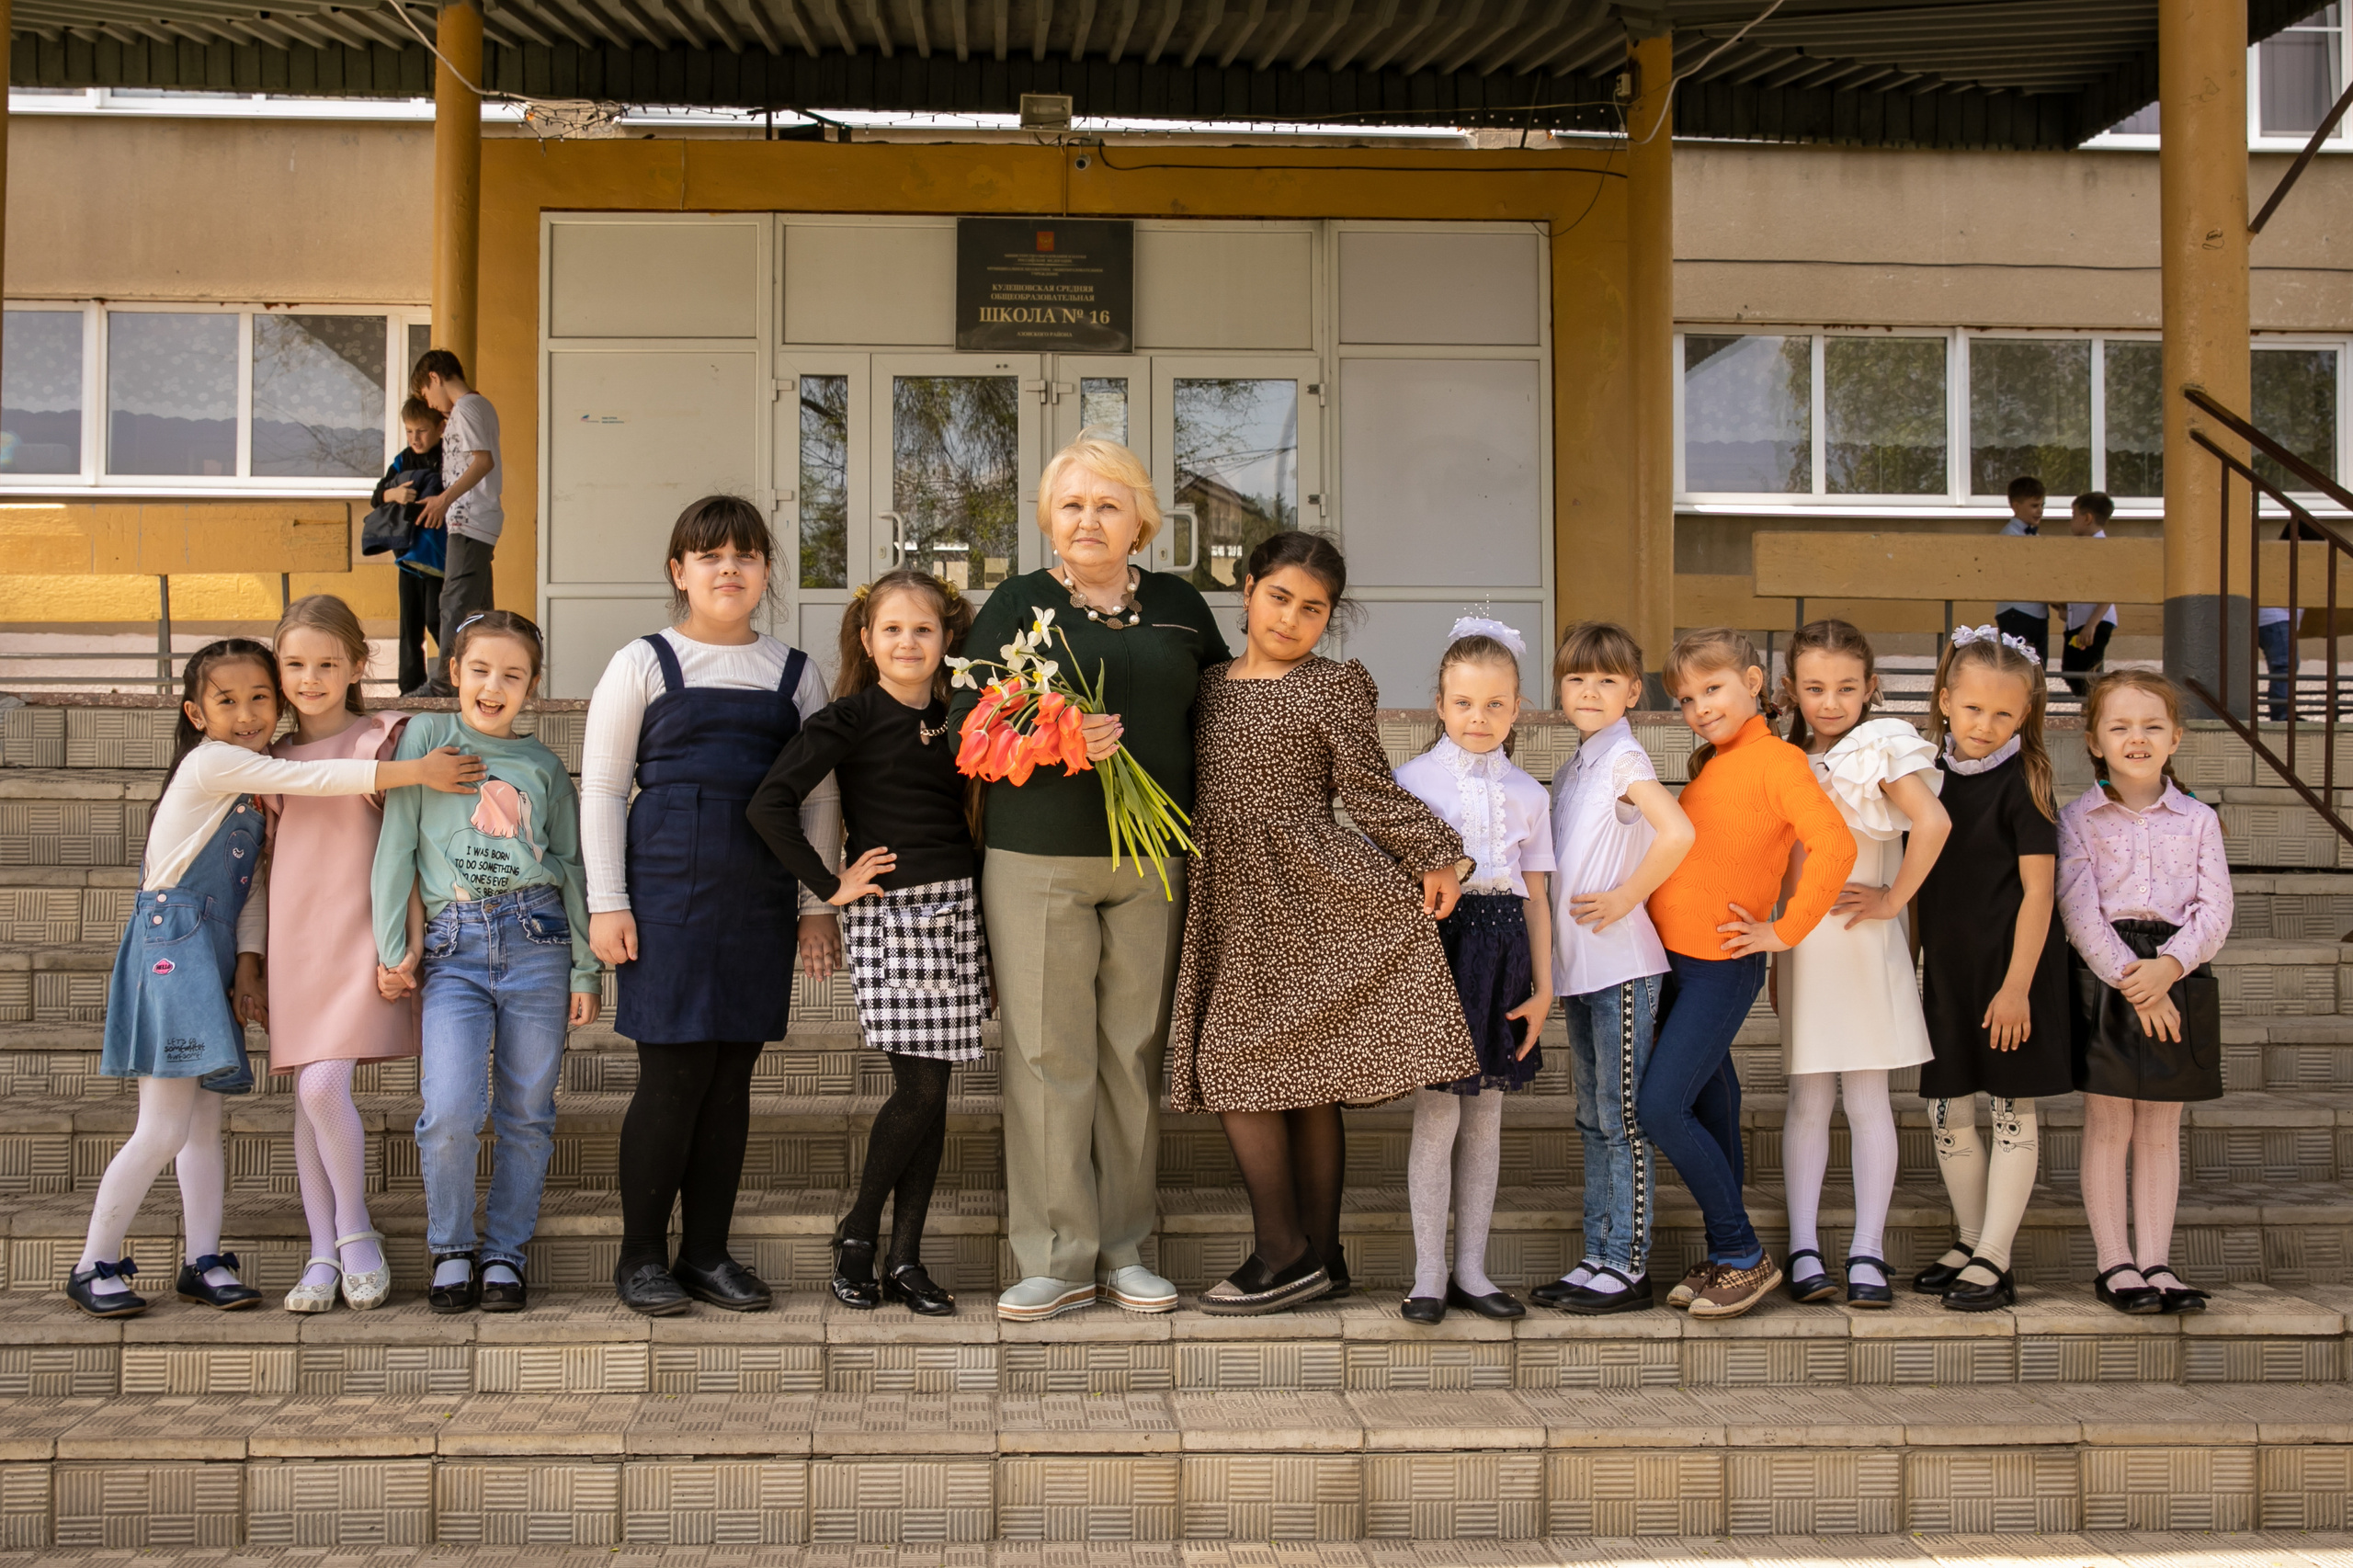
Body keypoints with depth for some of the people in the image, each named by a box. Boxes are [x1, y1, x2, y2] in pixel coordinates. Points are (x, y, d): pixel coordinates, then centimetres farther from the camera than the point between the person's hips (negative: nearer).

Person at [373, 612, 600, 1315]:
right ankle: (451, 1252, 8)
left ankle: (505, 1254, 16)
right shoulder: (427, 736, 7)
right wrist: (392, 949, 1)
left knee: (527, 1113, 3)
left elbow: (572, 865, 13)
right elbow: (397, 843, 4)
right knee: (450, 1113, -13)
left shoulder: (543, 764, 13)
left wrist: (587, 967, 8)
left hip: (535, 939, 2)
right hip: (453, 943, -2)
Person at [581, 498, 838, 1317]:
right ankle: (641, 1256, 8)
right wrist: (606, 902, -5)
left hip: (761, 899, 3)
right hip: (667, 889, -3)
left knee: (732, 1073, 5)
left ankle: (707, 1253, 16)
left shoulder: (795, 672, 12)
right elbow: (601, 787, 2)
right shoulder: (644, 663, 4)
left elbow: (820, 795, 13)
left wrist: (819, 901, 8)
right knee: (672, 1072, -5)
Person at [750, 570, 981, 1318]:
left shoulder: (953, 721, 12)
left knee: (933, 1093, 5)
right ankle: (857, 1231, 12)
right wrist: (829, 886, -11)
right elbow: (770, 804, -13)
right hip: (888, 913, -5)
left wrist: (984, 923, 15)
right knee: (918, 1088, -9)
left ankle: (905, 1257, 13)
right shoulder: (852, 718, -5)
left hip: (956, 910, 5)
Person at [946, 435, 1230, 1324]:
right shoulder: (1017, 602, 5)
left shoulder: (1177, 605, 12)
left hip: (1152, 860, 2)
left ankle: (1123, 1252, 15)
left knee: (1135, 1052, 6)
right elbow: (965, 724, -1)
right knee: (1048, 1055, -3)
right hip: (1037, 858, -2)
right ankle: (1055, 1258, 5)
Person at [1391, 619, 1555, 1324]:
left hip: (1501, 953, 4)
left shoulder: (1528, 794, 10)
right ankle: (1429, 1275, 5)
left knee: (1486, 1119, 8)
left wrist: (1542, 987, 7)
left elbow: (1536, 897, 11)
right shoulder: (1412, 780, 0)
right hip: (1435, 946, -4)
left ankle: (1471, 1270, 16)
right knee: (1437, 1116, -5)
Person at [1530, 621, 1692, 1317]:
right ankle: (1599, 1259, 20)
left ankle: (1628, 1267, 3)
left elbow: (1677, 833, -27)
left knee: (1623, 1119, -3)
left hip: (1620, 964, -9)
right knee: (1593, 1120, 13)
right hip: (1577, 966, 9)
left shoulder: (1624, 757, -11)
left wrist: (1624, 898, -18)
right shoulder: (1572, 768, 15)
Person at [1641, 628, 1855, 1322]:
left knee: (1661, 1107, -12)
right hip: (1675, 959, 8)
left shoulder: (1777, 760, -12)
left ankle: (1745, 1255, -1)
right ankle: (1725, 1259, 22)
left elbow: (1835, 846, -25)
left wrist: (1784, 932, -20)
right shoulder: (1709, 765, 13)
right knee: (1709, 1107, 13)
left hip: (1722, 965, -8)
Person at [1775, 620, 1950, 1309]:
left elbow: (1933, 821, -23)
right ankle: (1804, 1248, 6)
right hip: (1801, 942, 5)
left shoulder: (1880, 748, -7)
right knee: (1808, 1100, 5)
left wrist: (1892, 900, -16)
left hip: (1863, 942, -4)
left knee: (1867, 1098, 1)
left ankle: (1867, 1252, 4)